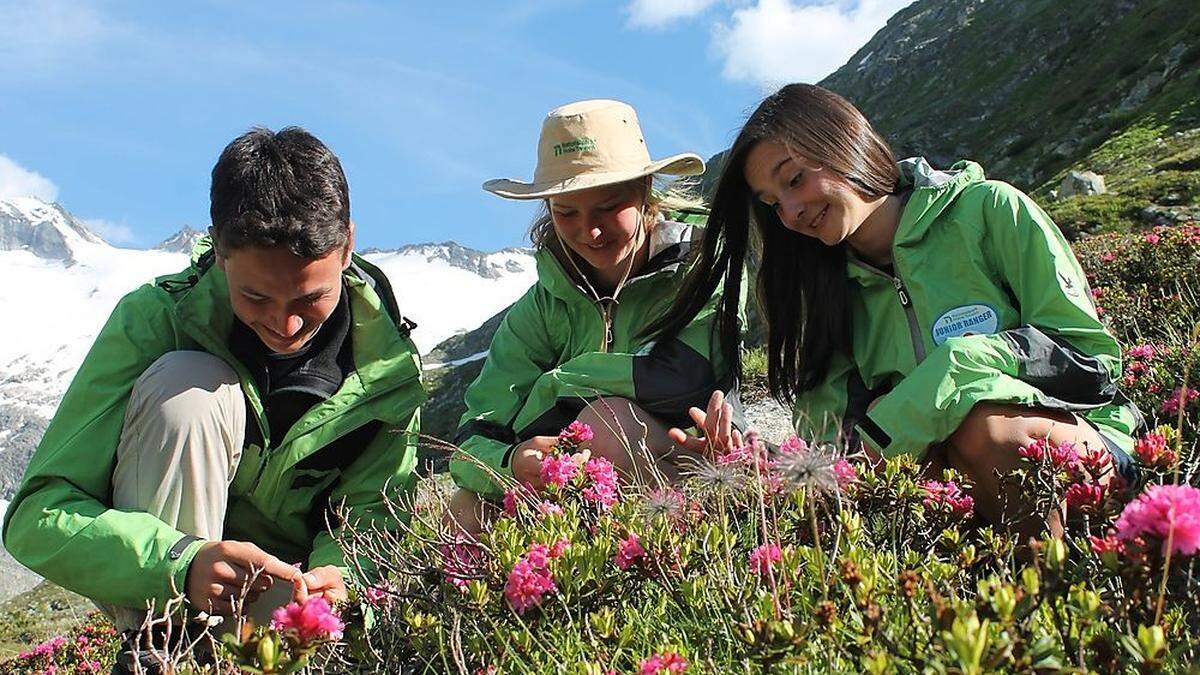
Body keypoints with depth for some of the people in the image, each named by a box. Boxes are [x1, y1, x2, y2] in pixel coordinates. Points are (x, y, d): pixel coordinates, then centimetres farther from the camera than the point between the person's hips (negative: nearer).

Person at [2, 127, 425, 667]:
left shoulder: (386, 359, -14)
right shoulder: (153, 320, -21)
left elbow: (370, 509, -12)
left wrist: (338, 573, -37)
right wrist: (180, 564, -43)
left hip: (288, 581, 1)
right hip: (150, 596, -1)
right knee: (188, 382, -29)